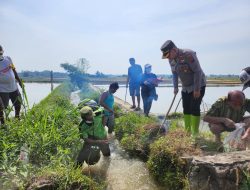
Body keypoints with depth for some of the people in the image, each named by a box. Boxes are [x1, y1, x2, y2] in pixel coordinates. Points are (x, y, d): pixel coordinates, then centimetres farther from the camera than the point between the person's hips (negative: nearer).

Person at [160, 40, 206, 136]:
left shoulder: (188, 54, -26)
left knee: (195, 108, -9)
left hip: (198, 85, -7)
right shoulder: (171, 59, -3)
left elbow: (197, 71, -24)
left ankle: (195, 133, 0)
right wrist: (175, 87, 4)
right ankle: (187, 131, 17)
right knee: (186, 108, 7)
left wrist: (197, 89, -23)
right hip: (185, 87, 7)